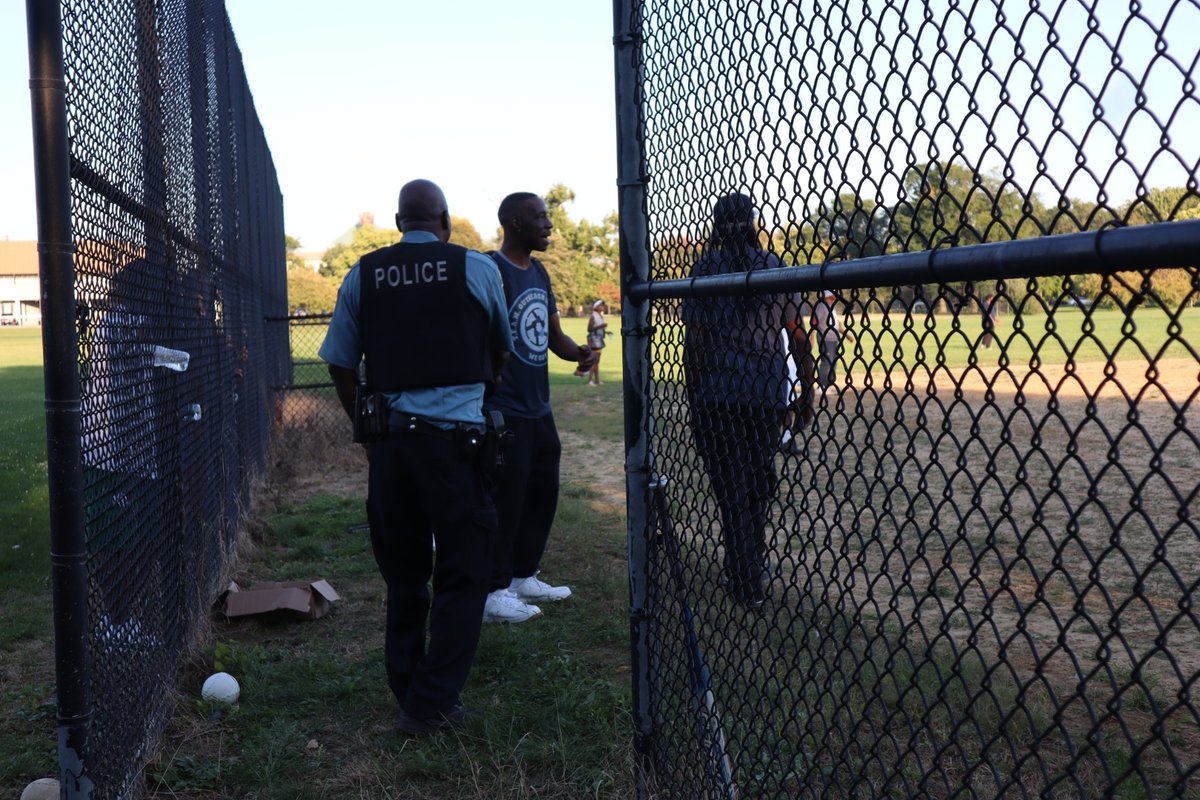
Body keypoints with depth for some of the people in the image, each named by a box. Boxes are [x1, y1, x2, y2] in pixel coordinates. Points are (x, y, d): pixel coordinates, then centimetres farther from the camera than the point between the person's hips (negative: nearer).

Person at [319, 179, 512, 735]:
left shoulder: (362, 276, 7)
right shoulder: (477, 268, 1)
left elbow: (341, 367, 9)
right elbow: (502, 355, 14)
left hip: (389, 442, 3)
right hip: (456, 437, -3)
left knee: (403, 574, 16)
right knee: (462, 573, 7)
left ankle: (406, 693, 26)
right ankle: (433, 704, 6)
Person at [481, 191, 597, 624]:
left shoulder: (539, 272, 14)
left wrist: (577, 351, -3)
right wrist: (485, 412, -20)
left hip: (538, 408, 10)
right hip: (504, 412, -9)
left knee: (543, 491, 16)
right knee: (505, 499, -5)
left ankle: (524, 576, 30)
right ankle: (493, 592, 5)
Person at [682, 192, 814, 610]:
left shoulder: (706, 267, -2)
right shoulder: (776, 266, 5)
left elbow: (694, 340, -6)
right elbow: (798, 335, 1)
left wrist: (693, 396, 0)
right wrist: (807, 390, 9)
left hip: (718, 393, -3)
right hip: (769, 394, 3)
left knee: (731, 486, 3)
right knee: (759, 480, 19)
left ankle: (747, 583, 5)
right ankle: (753, 562, 34)